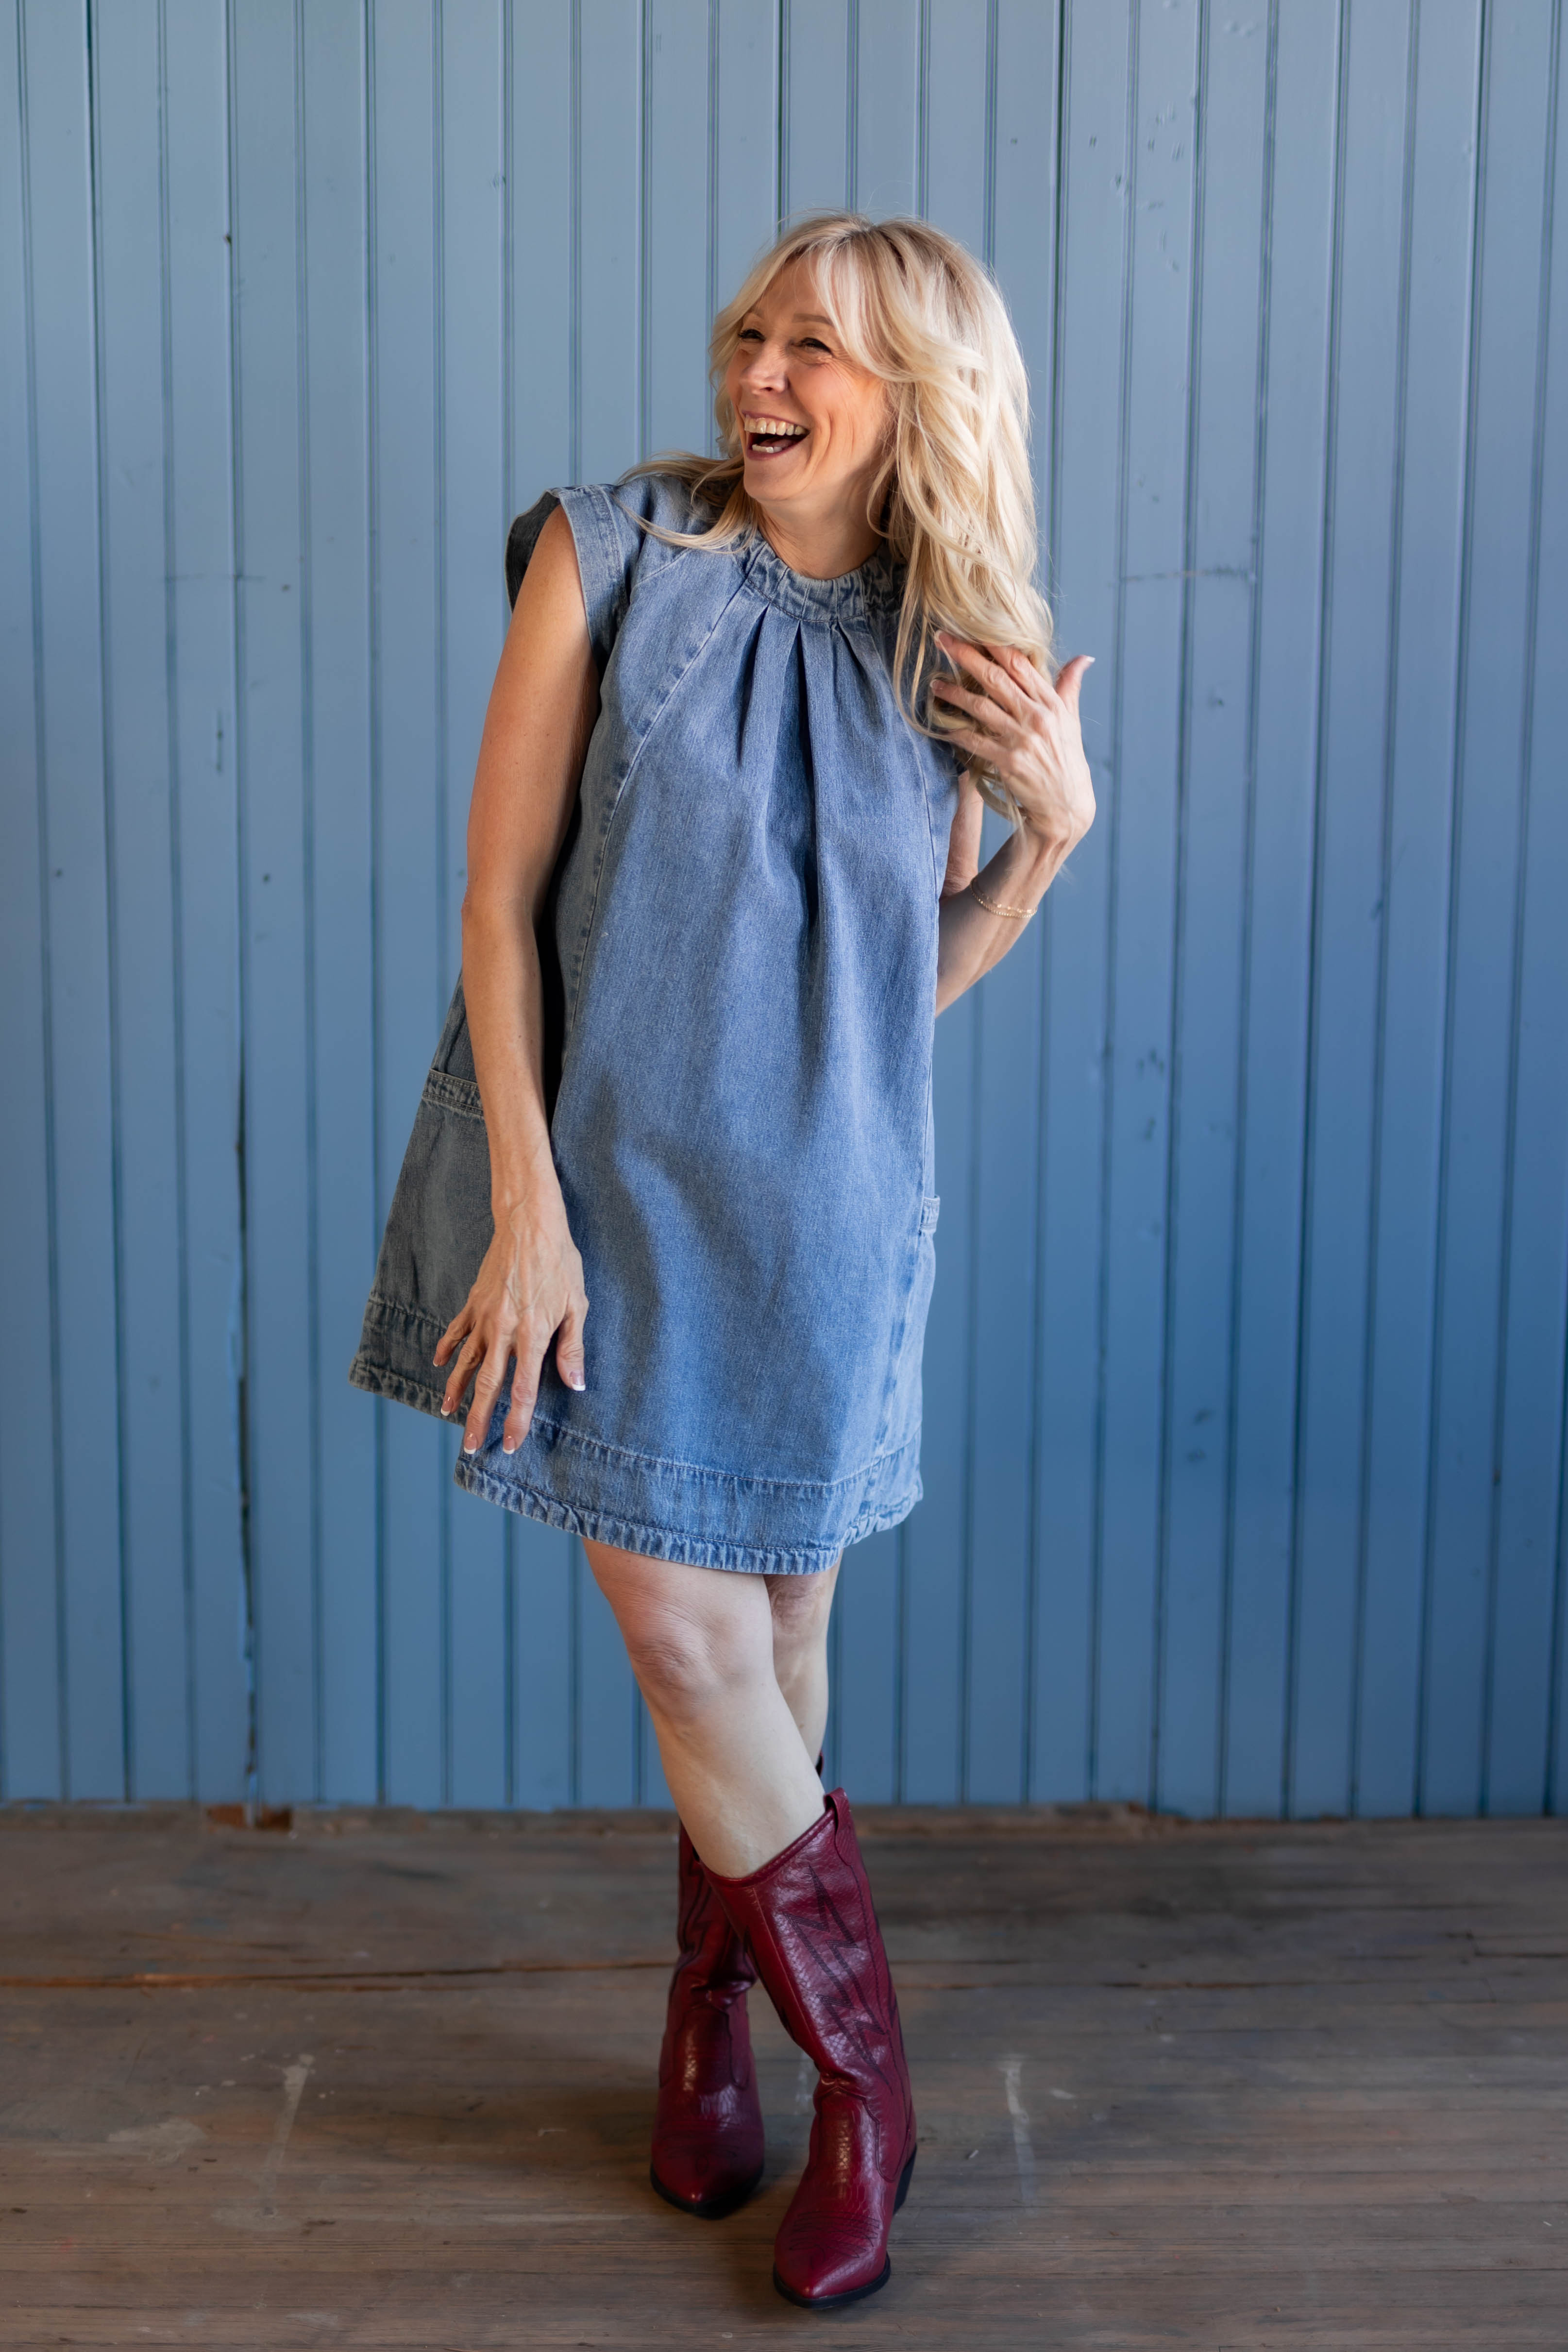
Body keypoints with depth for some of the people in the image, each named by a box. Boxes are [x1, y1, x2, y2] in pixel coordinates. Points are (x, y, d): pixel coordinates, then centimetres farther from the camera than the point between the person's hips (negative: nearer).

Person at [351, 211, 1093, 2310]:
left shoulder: (961, 657, 3)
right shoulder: (611, 554, -6)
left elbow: (919, 977, 8)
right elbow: (500, 901, -8)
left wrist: (1054, 828, -8)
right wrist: (527, 1202, -14)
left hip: (821, 1202, 3)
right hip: (606, 1176, -2)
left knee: (777, 1636, 11)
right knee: (686, 1638, -2)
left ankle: (715, 2020, 36)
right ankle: (863, 2076, 20)